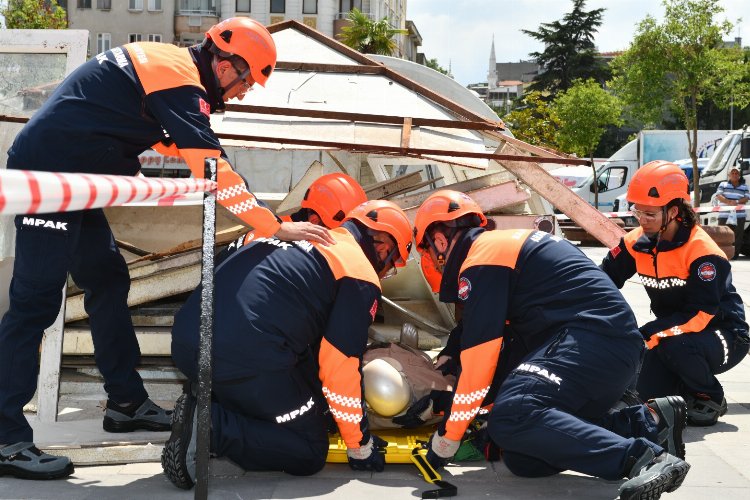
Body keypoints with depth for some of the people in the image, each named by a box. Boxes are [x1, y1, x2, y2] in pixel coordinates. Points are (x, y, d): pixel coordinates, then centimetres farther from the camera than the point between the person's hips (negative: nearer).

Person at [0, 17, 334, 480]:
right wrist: (277, 227, -14)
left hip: (69, 180, 10)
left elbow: (186, 150, 22)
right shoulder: (181, 78, -14)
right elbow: (214, 171, -19)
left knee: (108, 282, 15)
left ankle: (127, 402, 24)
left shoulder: (165, 62, 15)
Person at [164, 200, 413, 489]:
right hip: (246, 359, -8)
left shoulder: (296, 238, 27)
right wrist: (361, 446, 14)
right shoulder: (362, 277, 3)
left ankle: (204, 405, 6)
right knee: (310, 453, 8)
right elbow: (341, 367, 0)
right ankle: (210, 427, -9)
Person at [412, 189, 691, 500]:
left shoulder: (481, 259, -4)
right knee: (523, 459, 1)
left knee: (511, 417, -27)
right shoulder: (502, 245, 26)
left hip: (594, 339, -10)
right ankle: (647, 422, 1)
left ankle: (644, 456, -34)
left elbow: (480, 357, -11)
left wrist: (448, 437, -2)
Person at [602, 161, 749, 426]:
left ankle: (711, 398, -6)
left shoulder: (702, 252, -26)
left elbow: (700, 315, -31)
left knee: (675, 345, -36)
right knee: (644, 389, -15)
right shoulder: (637, 242, -7)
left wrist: (645, 333, -37)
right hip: (673, 332, 6)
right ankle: (690, 386, 18)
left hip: (725, 337, -6)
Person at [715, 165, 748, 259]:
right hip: (724, 215, -1)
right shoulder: (723, 185, 11)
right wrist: (729, 202, -18)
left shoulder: (744, 187, 16)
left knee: (738, 237, -2)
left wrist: (737, 202, -14)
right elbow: (719, 196, -3)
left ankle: (735, 254, 1)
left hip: (739, 216, 1)